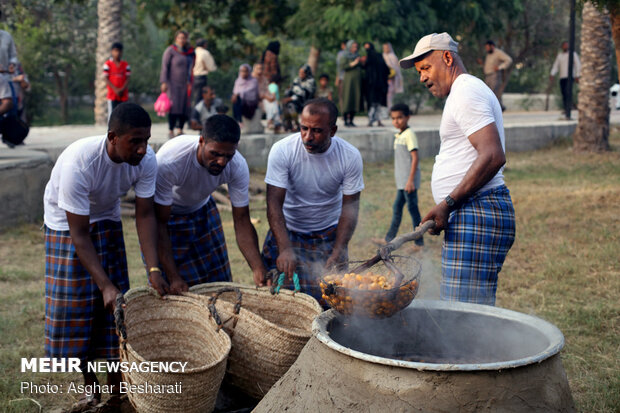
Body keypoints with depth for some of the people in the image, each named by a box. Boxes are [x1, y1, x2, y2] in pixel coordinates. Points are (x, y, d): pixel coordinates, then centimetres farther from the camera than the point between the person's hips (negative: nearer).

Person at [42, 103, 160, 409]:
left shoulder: (146, 160, -25)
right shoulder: (78, 163, -38)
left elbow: (145, 215, -18)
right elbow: (79, 234, -32)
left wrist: (154, 269, -28)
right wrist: (105, 285, -35)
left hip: (106, 218, 4)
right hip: (66, 221, -4)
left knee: (117, 300, 0)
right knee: (74, 300, -4)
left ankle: (115, 380, 12)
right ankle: (89, 382, 12)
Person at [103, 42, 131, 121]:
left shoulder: (126, 65, 5)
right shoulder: (108, 64, -1)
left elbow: (127, 79, 2)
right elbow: (106, 79, -4)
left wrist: (122, 89, -13)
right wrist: (116, 90, -13)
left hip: (123, 95, 2)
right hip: (112, 95, -2)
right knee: (112, 114, -2)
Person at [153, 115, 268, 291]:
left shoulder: (238, 166, -26)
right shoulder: (169, 161, -38)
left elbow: (241, 221, -20)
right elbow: (160, 224, -32)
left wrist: (258, 269, -34)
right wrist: (173, 277, -37)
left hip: (202, 209, 4)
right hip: (165, 213, -4)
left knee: (219, 280, 4)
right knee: (173, 291, -10)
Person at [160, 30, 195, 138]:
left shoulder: (190, 51, 12)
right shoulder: (170, 50, -4)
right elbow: (164, 66, -7)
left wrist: (190, 83, 14)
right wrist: (164, 82, -14)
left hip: (185, 84, 5)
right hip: (173, 83, -5)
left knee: (186, 107, -1)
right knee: (175, 106, -12)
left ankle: (180, 130, 13)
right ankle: (170, 131, -4)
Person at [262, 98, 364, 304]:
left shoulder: (350, 156, -14)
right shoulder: (282, 150, -19)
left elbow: (350, 205, -10)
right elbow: (274, 203, -22)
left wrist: (339, 251, -21)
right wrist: (285, 249, -34)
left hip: (329, 234, 1)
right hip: (286, 231, 0)